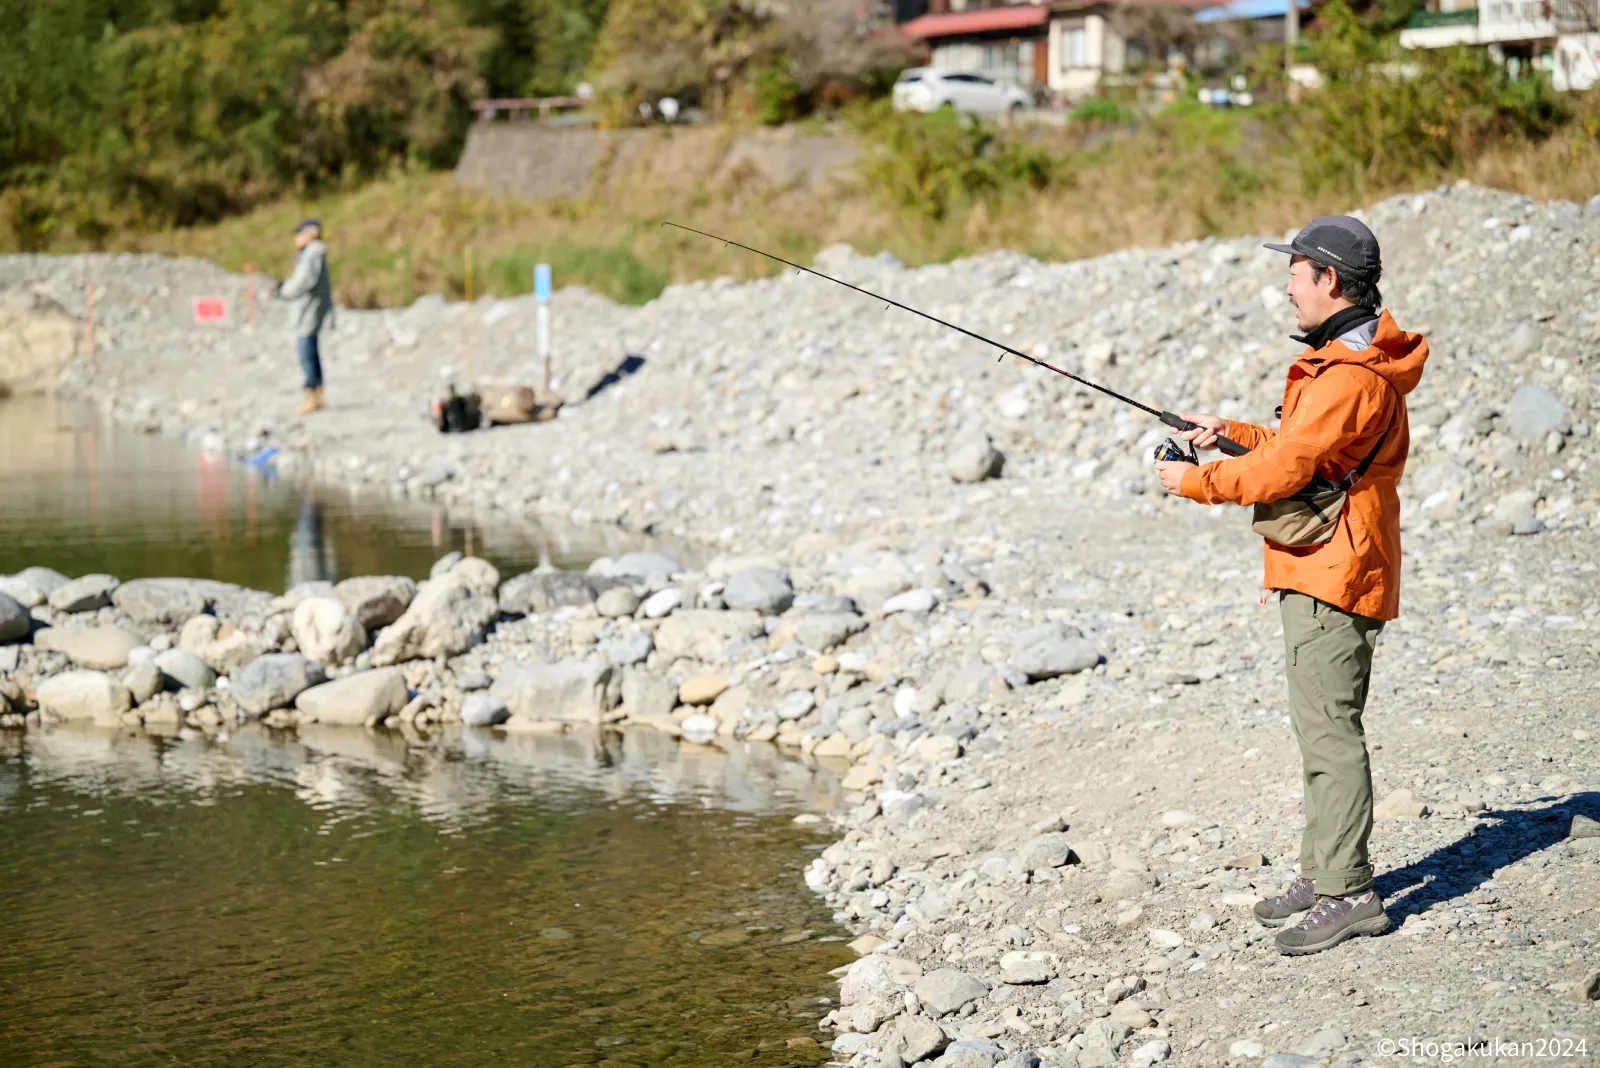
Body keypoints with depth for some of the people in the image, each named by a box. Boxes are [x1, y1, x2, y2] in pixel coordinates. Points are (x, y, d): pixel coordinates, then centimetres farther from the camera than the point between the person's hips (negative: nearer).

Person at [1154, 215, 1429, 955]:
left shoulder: (1350, 378, -20)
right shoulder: (1348, 360, 15)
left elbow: (1283, 471, -21)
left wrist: (1193, 482, -9)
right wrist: (1234, 432, 13)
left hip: (1331, 574, -11)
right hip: (1318, 569, 11)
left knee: (1329, 728, -9)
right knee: (1321, 725, 15)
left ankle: (1349, 894, -6)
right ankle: (1323, 872, 22)